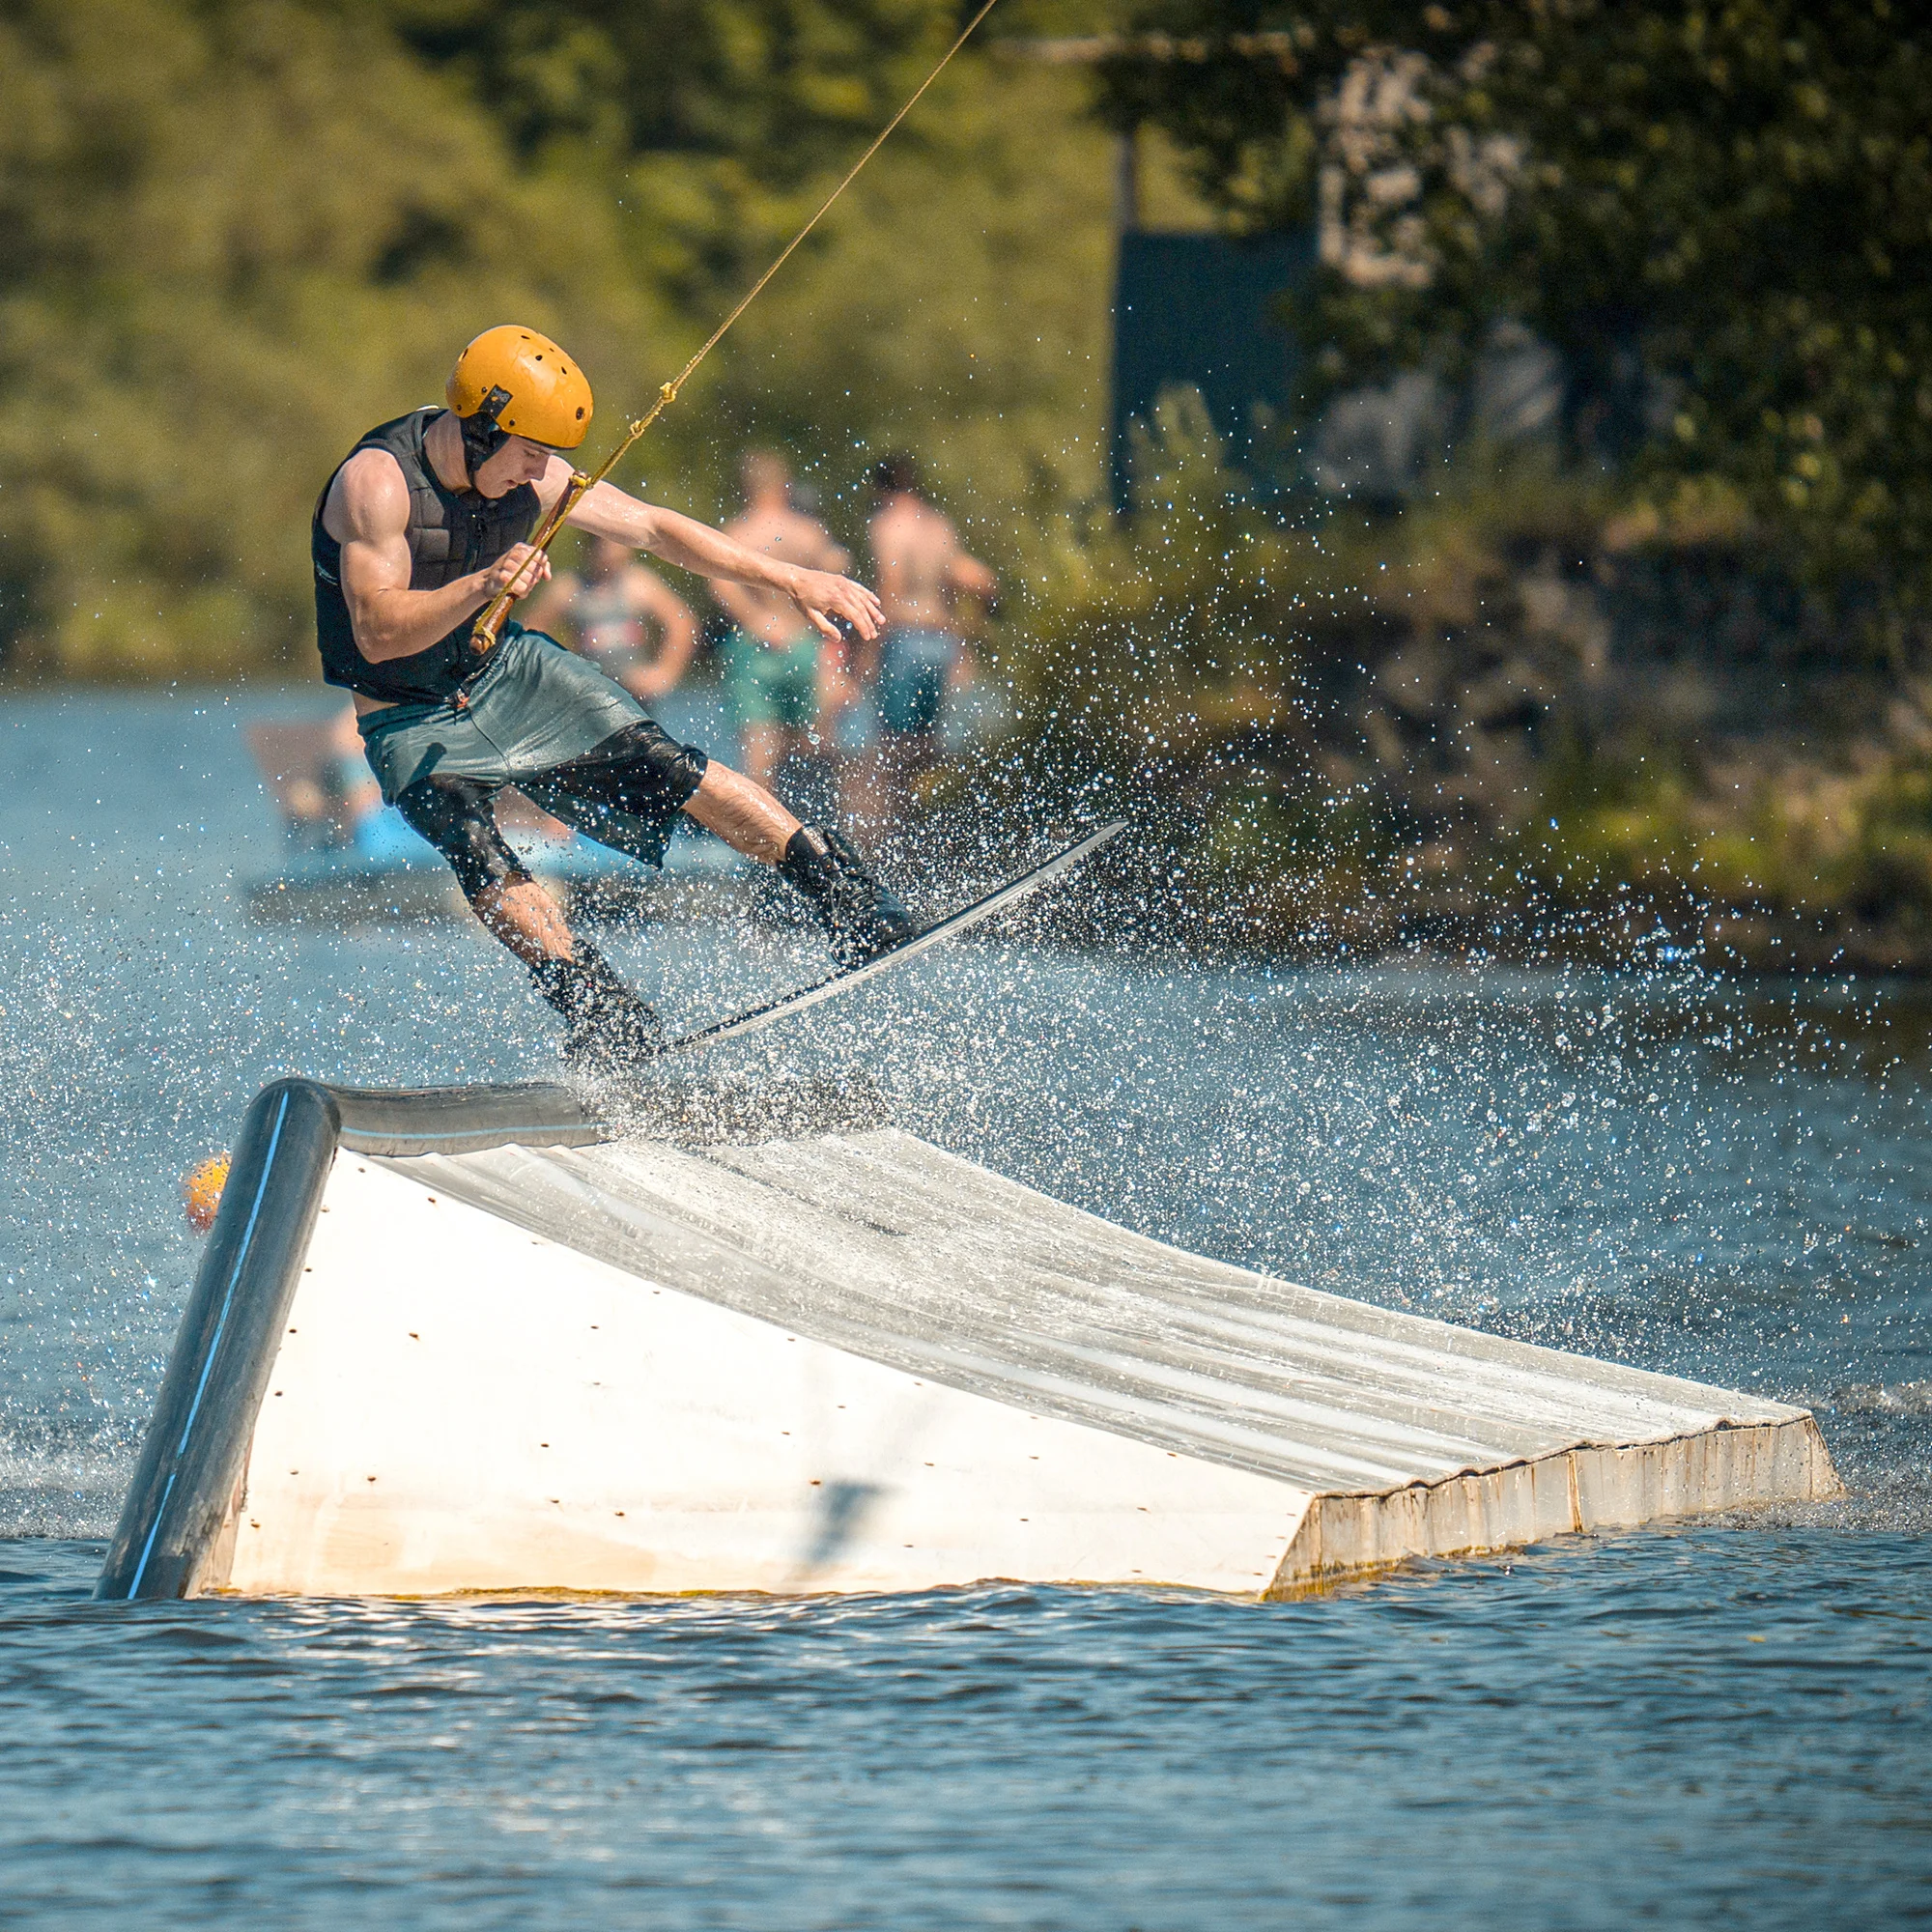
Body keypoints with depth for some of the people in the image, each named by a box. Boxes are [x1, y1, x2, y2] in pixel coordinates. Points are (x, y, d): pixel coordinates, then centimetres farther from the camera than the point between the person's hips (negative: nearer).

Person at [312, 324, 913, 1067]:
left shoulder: (528, 475, -9)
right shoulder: (377, 482, -27)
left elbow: (653, 528, -4)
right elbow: (379, 634, -30)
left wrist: (791, 580, -8)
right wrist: (482, 587, -46)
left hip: (505, 669, 4)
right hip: (412, 723, -4)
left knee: (653, 759, -15)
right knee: (476, 851, -30)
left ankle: (843, 887, -12)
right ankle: (603, 1014, -28)